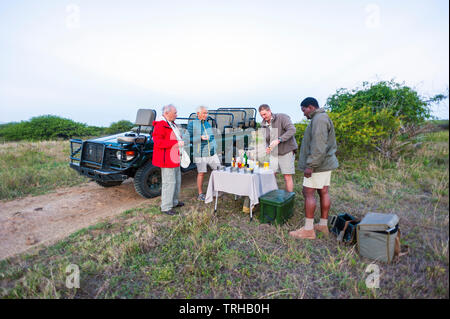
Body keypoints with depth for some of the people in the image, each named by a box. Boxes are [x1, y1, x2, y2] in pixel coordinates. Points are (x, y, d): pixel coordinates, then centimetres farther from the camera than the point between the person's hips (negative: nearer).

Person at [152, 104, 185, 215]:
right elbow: (158, 142, -26)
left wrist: (180, 142, 10)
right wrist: (176, 143, -28)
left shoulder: (172, 124, 15)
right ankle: (166, 207, 5)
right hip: (166, 159, -10)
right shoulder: (160, 125, -17)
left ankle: (174, 202, 33)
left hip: (175, 158, 10)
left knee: (177, 180, 18)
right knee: (169, 182, -6)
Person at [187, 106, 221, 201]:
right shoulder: (192, 124, -4)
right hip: (200, 154, -5)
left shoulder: (208, 124, 14)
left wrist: (215, 149, 17)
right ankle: (200, 194, 16)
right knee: (201, 173, 1)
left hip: (212, 153, 6)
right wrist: (200, 138, -20)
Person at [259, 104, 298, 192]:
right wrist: (267, 148, -12)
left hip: (287, 152, -5)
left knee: (287, 176, -2)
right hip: (274, 154, 5)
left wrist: (278, 140, -33)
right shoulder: (263, 125, 6)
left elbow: (292, 130, -24)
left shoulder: (282, 117, -11)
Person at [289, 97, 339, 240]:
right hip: (325, 163, 11)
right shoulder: (323, 118, 19)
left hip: (318, 164, -11)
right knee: (323, 192, 12)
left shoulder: (319, 119, -15)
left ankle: (308, 229, -3)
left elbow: (319, 146, -25)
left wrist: (310, 165, -24)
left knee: (308, 192, -8)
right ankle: (323, 225, 20)